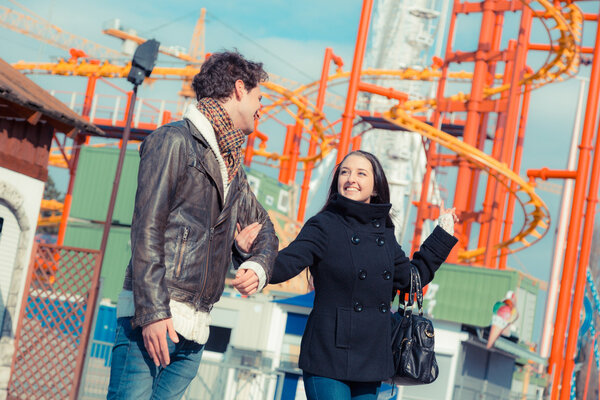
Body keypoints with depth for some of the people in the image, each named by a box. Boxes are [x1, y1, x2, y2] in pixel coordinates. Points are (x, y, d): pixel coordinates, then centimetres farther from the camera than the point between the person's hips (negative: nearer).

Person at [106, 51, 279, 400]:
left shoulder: (234, 169, 23)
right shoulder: (176, 140, -3)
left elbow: (264, 227, 34)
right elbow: (147, 227, -11)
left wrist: (258, 267, 9)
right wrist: (152, 311, -19)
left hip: (195, 331, 7)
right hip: (154, 318, -7)